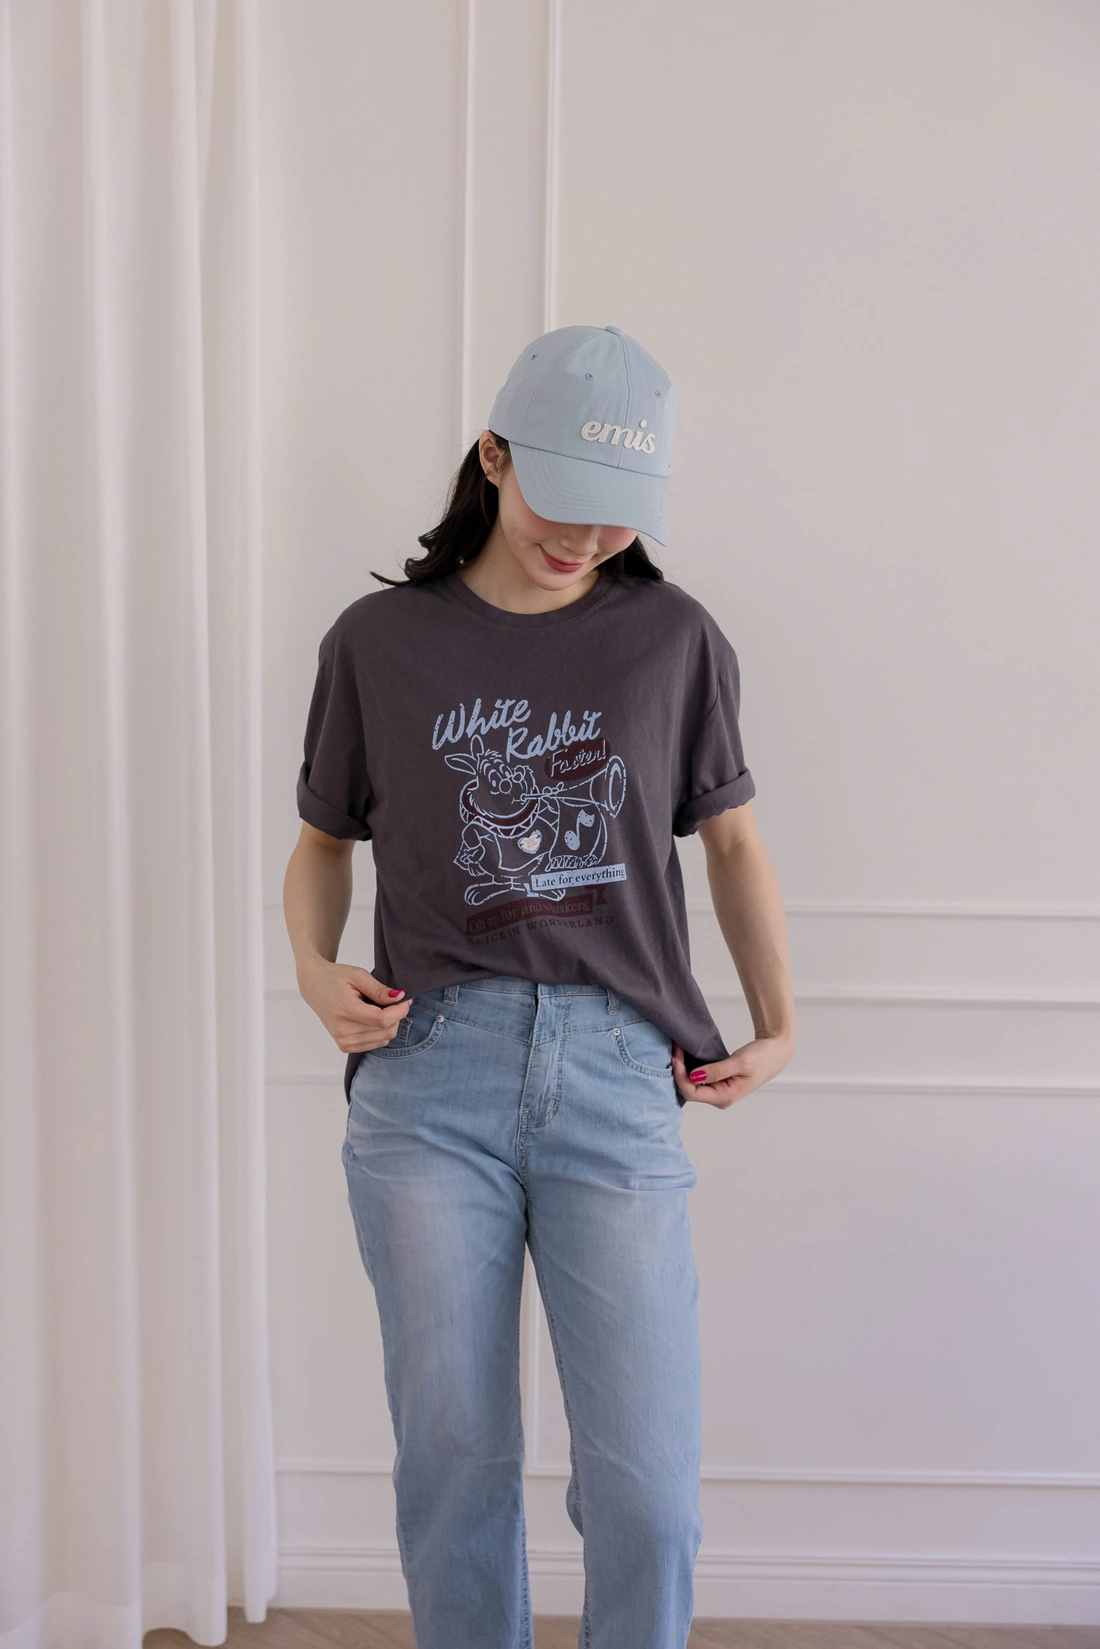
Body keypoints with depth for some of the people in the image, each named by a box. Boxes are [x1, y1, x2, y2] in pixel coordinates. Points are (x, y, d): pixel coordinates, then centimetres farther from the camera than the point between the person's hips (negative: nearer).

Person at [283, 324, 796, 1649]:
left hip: (619, 1081, 0)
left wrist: (778, 1030, 9)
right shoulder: (378, 641, 8)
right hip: (428, 1075, 0)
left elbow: (731, 840, 17)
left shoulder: (675, 639, 9)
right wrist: (315, 970, -3)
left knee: (647, 1493, -1)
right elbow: (322, 840, 16)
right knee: (452, 1464, 8)